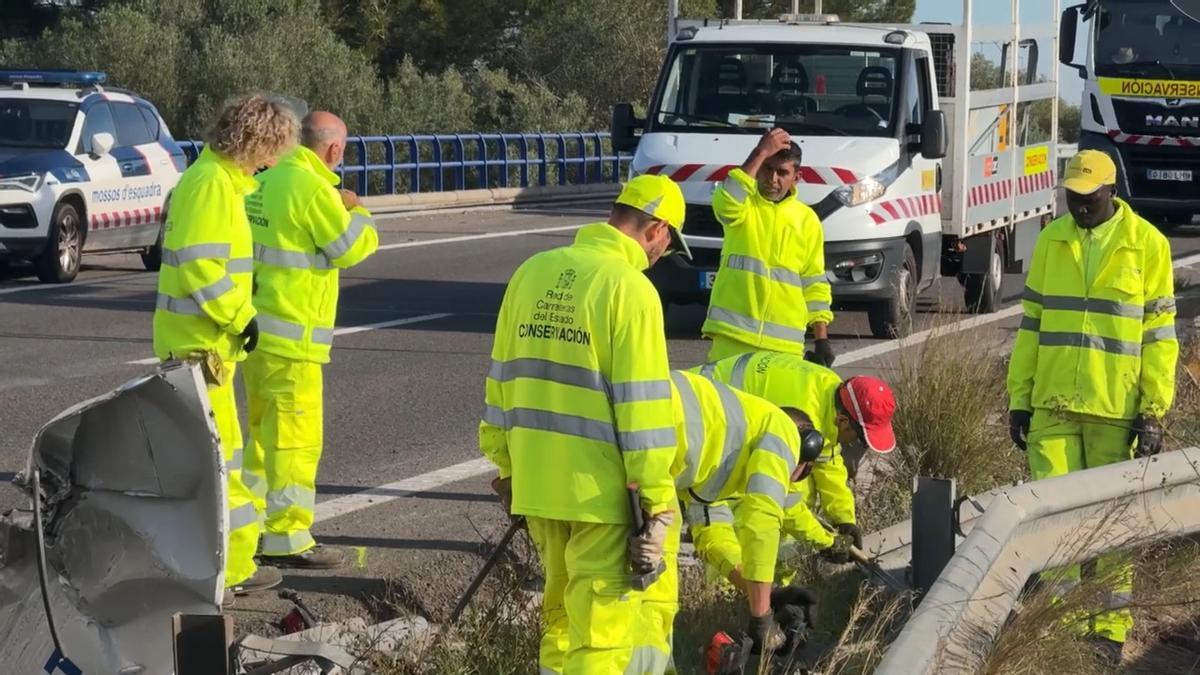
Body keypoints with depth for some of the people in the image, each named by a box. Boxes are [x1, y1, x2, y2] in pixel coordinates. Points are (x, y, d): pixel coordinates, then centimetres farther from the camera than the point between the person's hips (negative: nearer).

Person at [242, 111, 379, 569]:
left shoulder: (265, 181, 10)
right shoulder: (313, 189, -17)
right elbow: (351, 247, -13)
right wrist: (356, 211, 5)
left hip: (256, 325, 9)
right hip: (291, 336, -9)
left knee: (264, 428, 19)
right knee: (297, 434, -4)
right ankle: (287, 538, -2)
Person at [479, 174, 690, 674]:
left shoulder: (533, 272, 8)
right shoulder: (630, 287, -13)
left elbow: (502, 378, 13)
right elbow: (643, 407, -14)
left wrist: (505, 464, 21)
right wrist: (658, 499, -10)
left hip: (535, 479, 7)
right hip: (599, 486, -7)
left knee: (561, 606, 21)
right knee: (602, 619, -1)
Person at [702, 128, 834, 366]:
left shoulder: (807, 221, 10)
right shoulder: (743, 204, 4)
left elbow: (815, 284, 12)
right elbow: (725, 203, -22)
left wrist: (821, 339, 5)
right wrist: (760, 154, -20)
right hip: (732, 336, -2)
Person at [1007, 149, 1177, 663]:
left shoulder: (1147, 244, -2)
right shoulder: (1051, 240, 8)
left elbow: (1158, 334, -2)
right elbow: (1031, 324, 12)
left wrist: (1154, 410, -7)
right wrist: (1019, 398, 8)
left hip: (1116, 409, -3)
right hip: (1053, 405, 3)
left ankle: (1109, 630, 11)